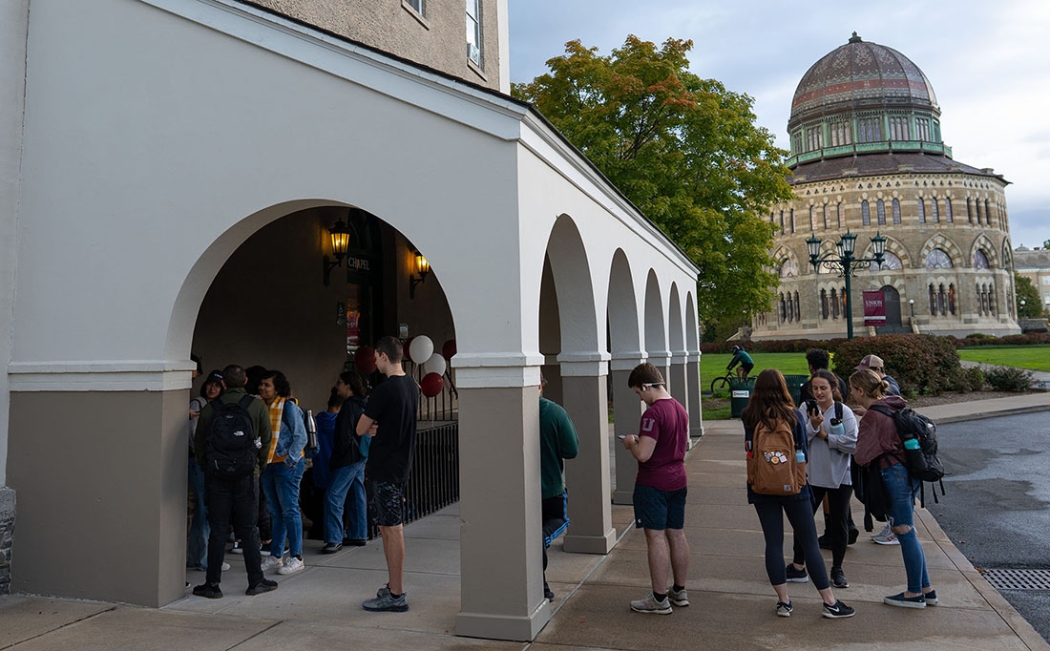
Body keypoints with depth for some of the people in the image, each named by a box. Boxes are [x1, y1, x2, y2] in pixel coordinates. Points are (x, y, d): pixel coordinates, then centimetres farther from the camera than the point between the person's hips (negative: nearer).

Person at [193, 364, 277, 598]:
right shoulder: (257, 406, -1)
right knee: (248, 529, 7)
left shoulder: (210, 408, 0)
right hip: (247, 474, 0)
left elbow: (199, 443, 4)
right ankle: (256, 581, 13)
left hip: (216, 475, 1)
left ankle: (212, 583, 11)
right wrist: (259, 465, 15)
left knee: (217, 530, 7)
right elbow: (266, 440, 2)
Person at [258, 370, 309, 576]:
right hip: (268, 465, 7)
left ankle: (296, 557, 3)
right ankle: (275, 555, 21)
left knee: (290, 510, -4)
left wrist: (290, 460, -16)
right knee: (275, 512, 13)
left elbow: (301, 437, -12)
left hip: (287, 465, -7)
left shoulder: (288, 407, -10)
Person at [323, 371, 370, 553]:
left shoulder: (349, 405, -14)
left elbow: (345, 435, -18)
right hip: (361, 457, 10)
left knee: (333, 497, -9)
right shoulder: (362, 405, 13)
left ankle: (334, 539, -10)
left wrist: (337, 458, -11)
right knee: (357, 496, 14)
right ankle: (358, 535, 21)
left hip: (349, 459, -10)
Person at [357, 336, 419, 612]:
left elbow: (361, 429, -10)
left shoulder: (383, 391, -19)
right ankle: (394, 587, 26)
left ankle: (396, 595, 4)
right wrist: (378, 429, 0)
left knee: (392, 529, -3)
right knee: (390, 527, 17)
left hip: (384, 468, -9)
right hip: (402, 463, 9)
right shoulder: (412, 386, 9)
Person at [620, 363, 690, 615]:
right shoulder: (680, 409, 8)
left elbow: (643, 454, -26)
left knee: (656, 538, -1)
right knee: (677, 535, 15)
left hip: (653, 484, -9)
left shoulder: (653, 413, -20)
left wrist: (630, 442, -5)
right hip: (677, 481, 9)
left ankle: (659, 599, 6)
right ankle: (679, 591, 26)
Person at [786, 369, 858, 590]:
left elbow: (853, 444, -16)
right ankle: (798, 566, 19)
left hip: (840, 476, -2)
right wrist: (813, 426, -22)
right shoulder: (807, 410, -2)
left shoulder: (844, 412, -7)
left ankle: (837, 569, 26)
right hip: (812, 475, 2)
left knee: (839, 523, 10)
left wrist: (825, 435, -15)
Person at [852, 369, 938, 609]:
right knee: (906, 531, 17)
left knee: (905, 532, 3)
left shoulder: (872, 416, -17)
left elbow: (861, 456, -19)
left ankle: (915, 593, 16)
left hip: (894, 473, -9)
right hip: (911, 471, 9)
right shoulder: (896, 406, 8)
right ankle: (926, 590, 25)